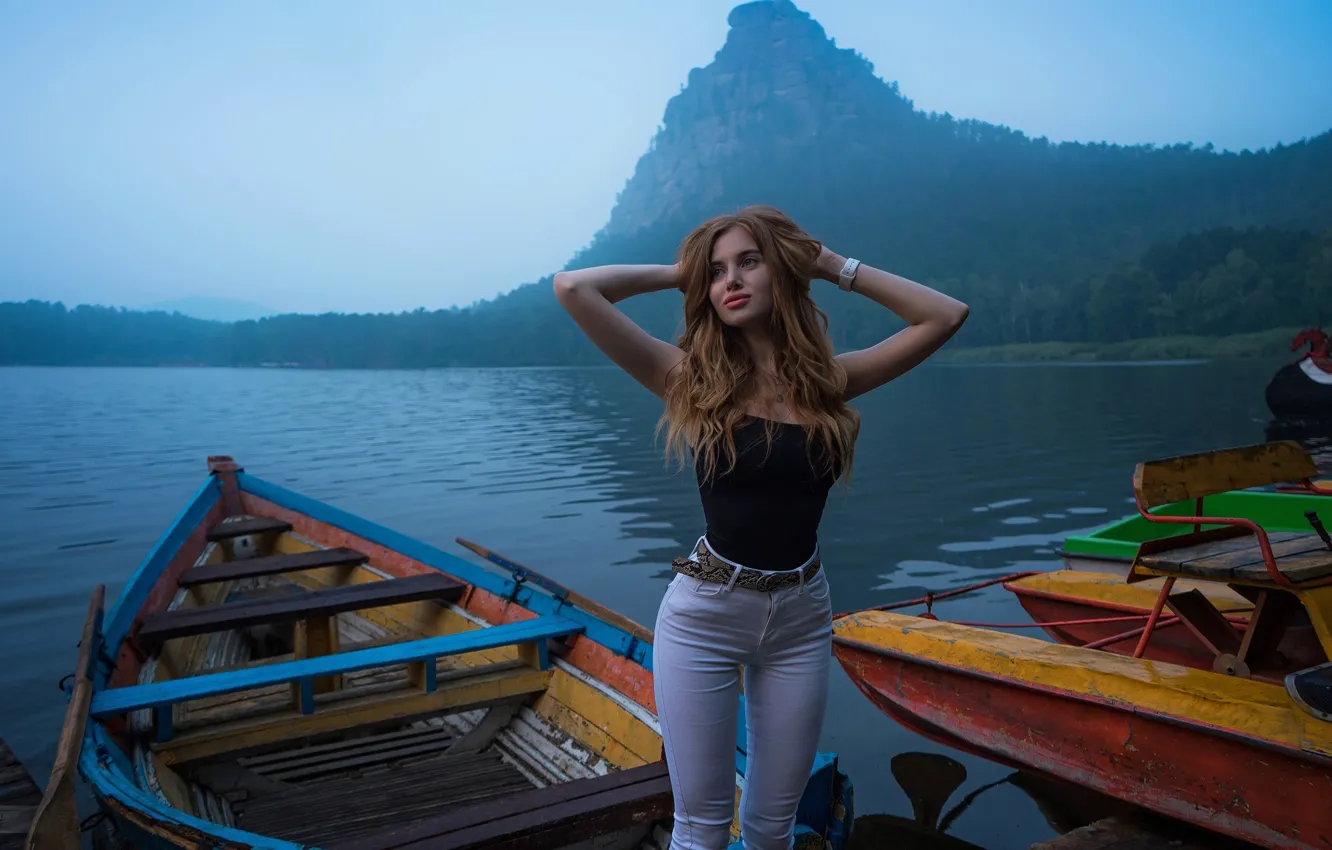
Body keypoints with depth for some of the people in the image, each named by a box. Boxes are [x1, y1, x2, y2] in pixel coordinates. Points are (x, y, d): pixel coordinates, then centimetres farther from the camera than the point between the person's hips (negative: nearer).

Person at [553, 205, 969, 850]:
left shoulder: (827, 380, 0)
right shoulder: (690, 378, -7)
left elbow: (945, 316, -1)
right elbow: (574, 289, -15)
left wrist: (835, 267, 0)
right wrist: (679, 273, -2)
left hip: (802, 615, 3)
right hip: (704, 611, -2)